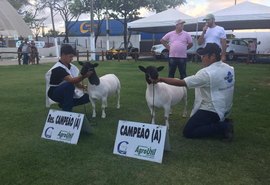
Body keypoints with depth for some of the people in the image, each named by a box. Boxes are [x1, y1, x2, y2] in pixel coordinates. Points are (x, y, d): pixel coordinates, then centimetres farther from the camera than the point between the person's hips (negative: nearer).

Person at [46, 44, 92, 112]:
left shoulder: (70, 66, 1)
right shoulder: (58, 68, -25)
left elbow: (75, 82, 1)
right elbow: (71, 80, -39)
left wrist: (83, 86, -17)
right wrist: (84, 76, -52)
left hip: (67, 92, 8)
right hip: (55, 93, -8)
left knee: (87, 97, -4)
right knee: (69, 85, -37)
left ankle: (64, 104, 12)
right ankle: (66, 110, -24)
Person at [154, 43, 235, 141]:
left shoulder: (207, 73, -24)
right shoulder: (229, 68, 1)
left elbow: (181, 83, -24)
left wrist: (161, 79, -17)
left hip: (212, 110, -9)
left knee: (188, 132, -4)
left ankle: (223, 127, -8)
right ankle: (223, 122, 10)